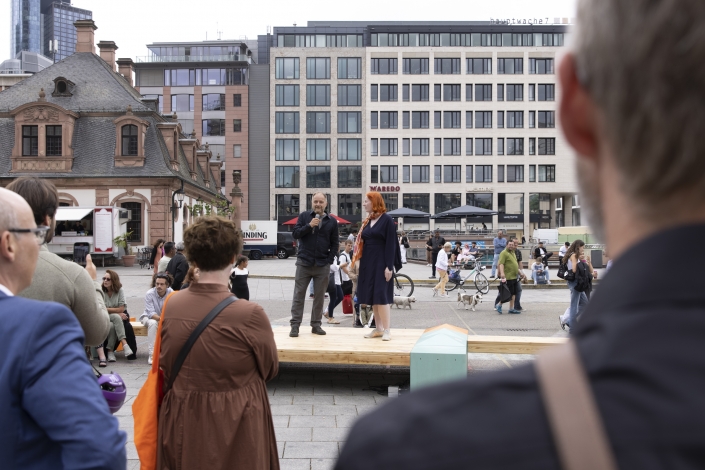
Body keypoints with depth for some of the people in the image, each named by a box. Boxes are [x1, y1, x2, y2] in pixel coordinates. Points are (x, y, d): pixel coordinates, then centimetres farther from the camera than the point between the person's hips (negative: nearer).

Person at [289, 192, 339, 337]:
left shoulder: (332, 221, 7)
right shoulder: (304, 216, 4)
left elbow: (335, 243, 8)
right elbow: (295, 234, -3)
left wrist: (330, 260, -1)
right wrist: (309, 225, -17)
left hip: (322, 265, 1)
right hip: (304, 263, -1)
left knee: (319, 296, 5)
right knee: (298, 295, -1)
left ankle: (316, 325, 14)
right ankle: (295, 325, 2)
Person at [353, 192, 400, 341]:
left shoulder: (387, 220, -7)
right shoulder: (367, 221, 13)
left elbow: (391, 244, -12)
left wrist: (389, 267, -18)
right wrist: (361, 265, 12)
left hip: (380, 263, -7)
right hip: (368, 264, 7)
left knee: (381, 296, -11)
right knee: (372, 297, 7)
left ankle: (387, 330, -6)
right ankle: (378, 328, 14)